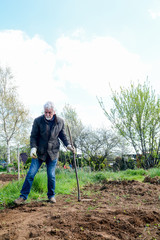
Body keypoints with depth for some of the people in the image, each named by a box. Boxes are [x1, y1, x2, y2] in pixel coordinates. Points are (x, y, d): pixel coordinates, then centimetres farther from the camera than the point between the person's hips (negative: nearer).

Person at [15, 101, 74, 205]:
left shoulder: (60, 122, -2)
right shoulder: (38, 121, -8)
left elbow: (63, 135, 12)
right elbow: (33, 136, -4)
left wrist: (68, 145, 0)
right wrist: (33, 148, -18)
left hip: (53, 153, 1)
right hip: (39, 152, 0)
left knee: (51, 175, 3)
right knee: (31, 173, -2)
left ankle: (51, 195, 25)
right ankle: (23, 196, 13)